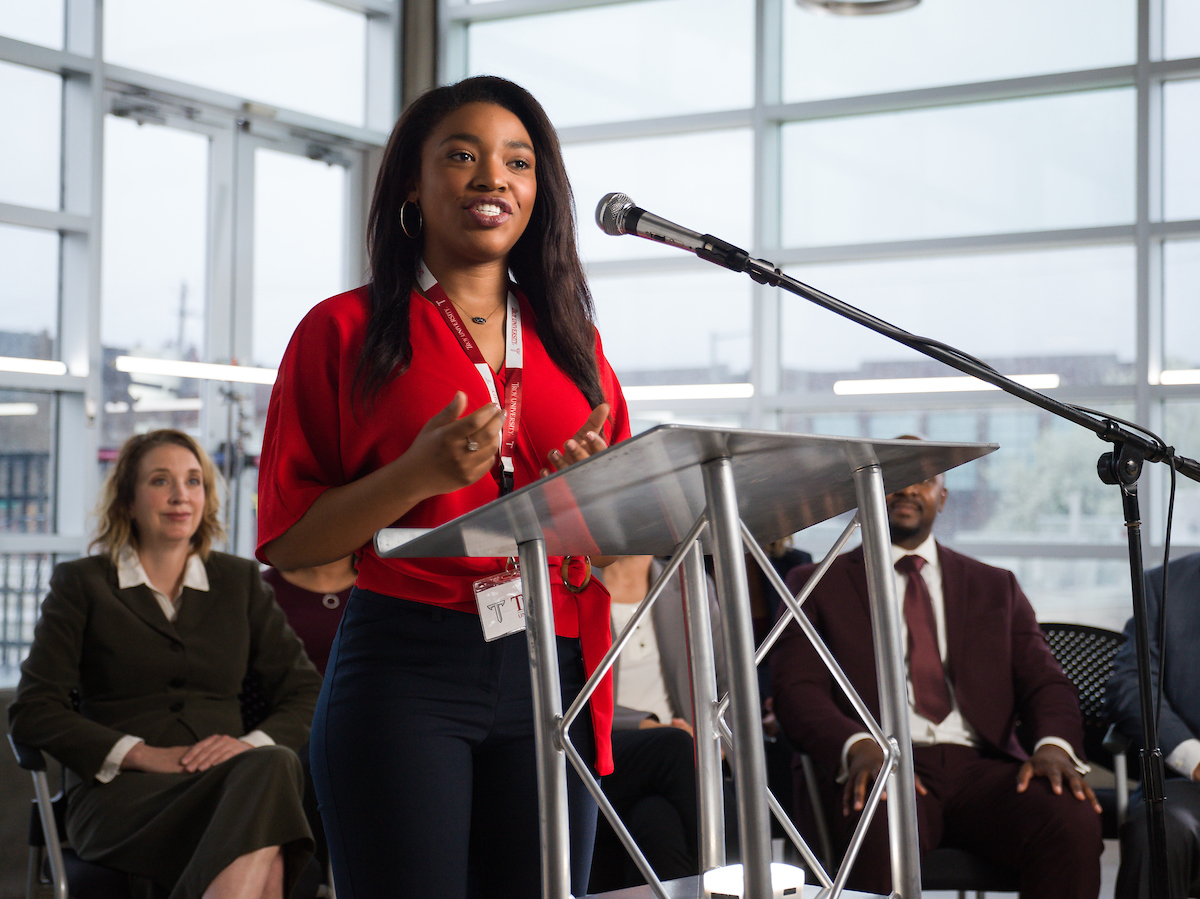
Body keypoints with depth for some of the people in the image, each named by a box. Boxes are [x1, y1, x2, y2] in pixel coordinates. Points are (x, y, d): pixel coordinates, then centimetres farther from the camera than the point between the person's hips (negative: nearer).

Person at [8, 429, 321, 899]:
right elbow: (30, 712, 3)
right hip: (120, 793, -3)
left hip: (231, 781, 4)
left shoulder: (240, 581, 20)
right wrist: (143, 754, -11)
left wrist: (254, 744, -9)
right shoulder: (82, 583, 13)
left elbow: (305, 693, 15)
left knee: (274, 764, -38)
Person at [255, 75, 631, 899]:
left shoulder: (572, 340, 16)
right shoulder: (346, 330, 5)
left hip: (553, 676, 4)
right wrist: (420, 474, -15)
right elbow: (286, 544, 0)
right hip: (404, 669, -3)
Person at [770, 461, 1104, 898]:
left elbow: (1043, 680, 14)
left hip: (982, 764, 3)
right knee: (883, 833, -40)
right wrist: (858, 746, -19)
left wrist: (1055, 744, -10)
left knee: (1075, 822, -30)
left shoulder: (995, 587, 25)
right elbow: (796, 690, 3)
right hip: (878, 765, -3)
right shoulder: (817, 585, 16)